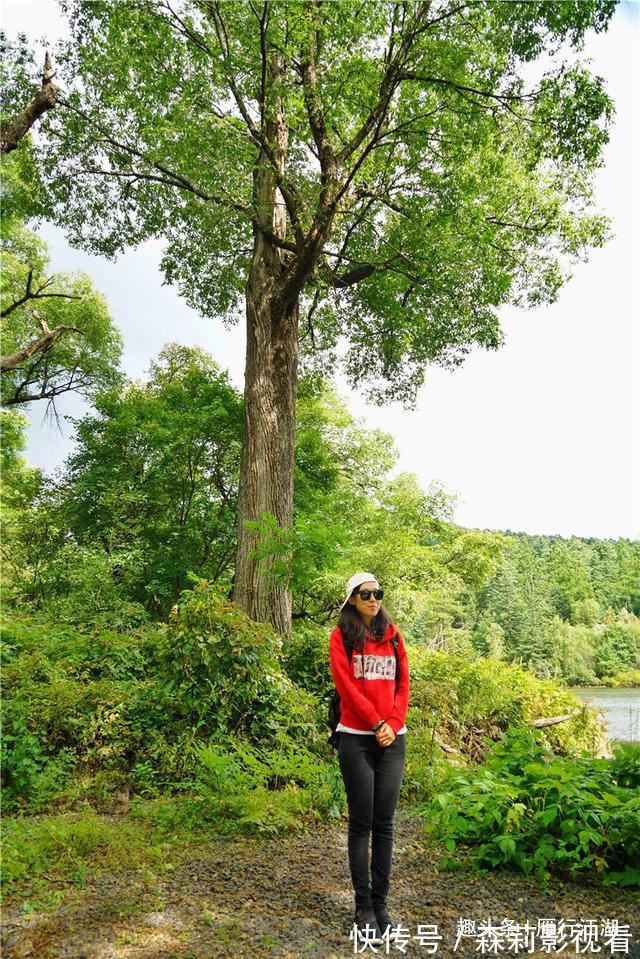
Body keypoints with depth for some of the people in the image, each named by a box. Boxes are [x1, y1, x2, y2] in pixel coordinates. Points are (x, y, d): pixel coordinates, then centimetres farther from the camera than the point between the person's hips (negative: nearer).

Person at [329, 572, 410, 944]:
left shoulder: (392, 634, 11)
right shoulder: (341, 636, -1)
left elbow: (403, 682, 7)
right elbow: (346, 684, -9)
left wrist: (395, 724, -6)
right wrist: (377, 724, -13)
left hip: (392, 738, 3)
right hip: (357, 738, -3)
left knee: (385, 823, 7)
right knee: (362, 823, 2)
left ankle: (381, 902, 18)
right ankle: (364, 907, 13)